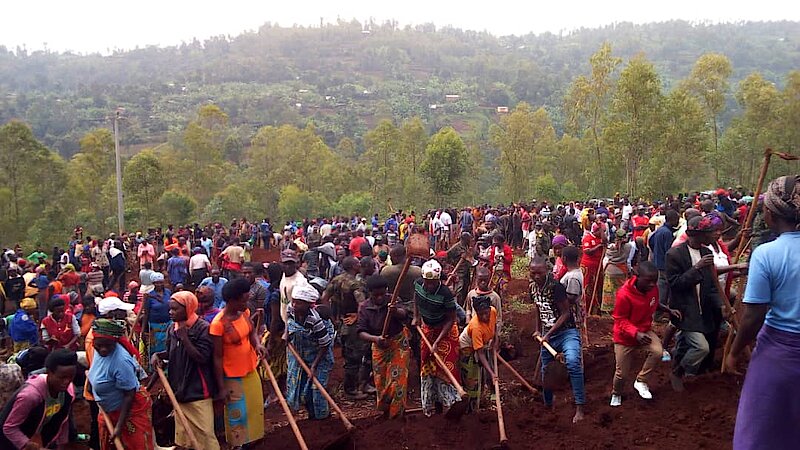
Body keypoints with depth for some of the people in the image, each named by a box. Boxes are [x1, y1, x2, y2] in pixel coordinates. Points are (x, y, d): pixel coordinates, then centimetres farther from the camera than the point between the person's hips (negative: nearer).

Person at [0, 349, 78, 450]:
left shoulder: (69, 390, -17)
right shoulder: (30, 394, -35)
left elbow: (63, 421, -2)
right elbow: (9, 428, -26)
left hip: (39, 437, 6)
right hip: (11, 439, -6)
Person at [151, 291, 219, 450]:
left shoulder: (203, 328, -16)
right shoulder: (172, 329, 4)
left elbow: (202, 358, -21)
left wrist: (184, 337, -22)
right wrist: (158, 355, -2)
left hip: (198, 390, -7)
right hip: (179, 388, 7)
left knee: (205, 431, -3)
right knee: (182, 430, 19)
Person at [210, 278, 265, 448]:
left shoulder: (244, 312, -6)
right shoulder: (218, 324, -25)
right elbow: (217, 357, -19)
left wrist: (258, 344, -14)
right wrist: (221, 387, -15)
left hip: (251, 370, 7)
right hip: (232, 376, -7)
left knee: (255, 408, 21)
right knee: (237, 414, 10)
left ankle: (253, 439, 42)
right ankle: (238, 443, 31)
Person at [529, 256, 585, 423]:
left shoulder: (555, 287, -19)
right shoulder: (533, 287, 3)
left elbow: (566, 313, -17)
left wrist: (549, 334, -15)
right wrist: (537, 330, 21)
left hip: (567, 332, -7)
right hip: (547, 335, 7)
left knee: (572, 362, -32)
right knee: (546, 371, 15)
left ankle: (579, 408, -28)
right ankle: (548, 405, 38)